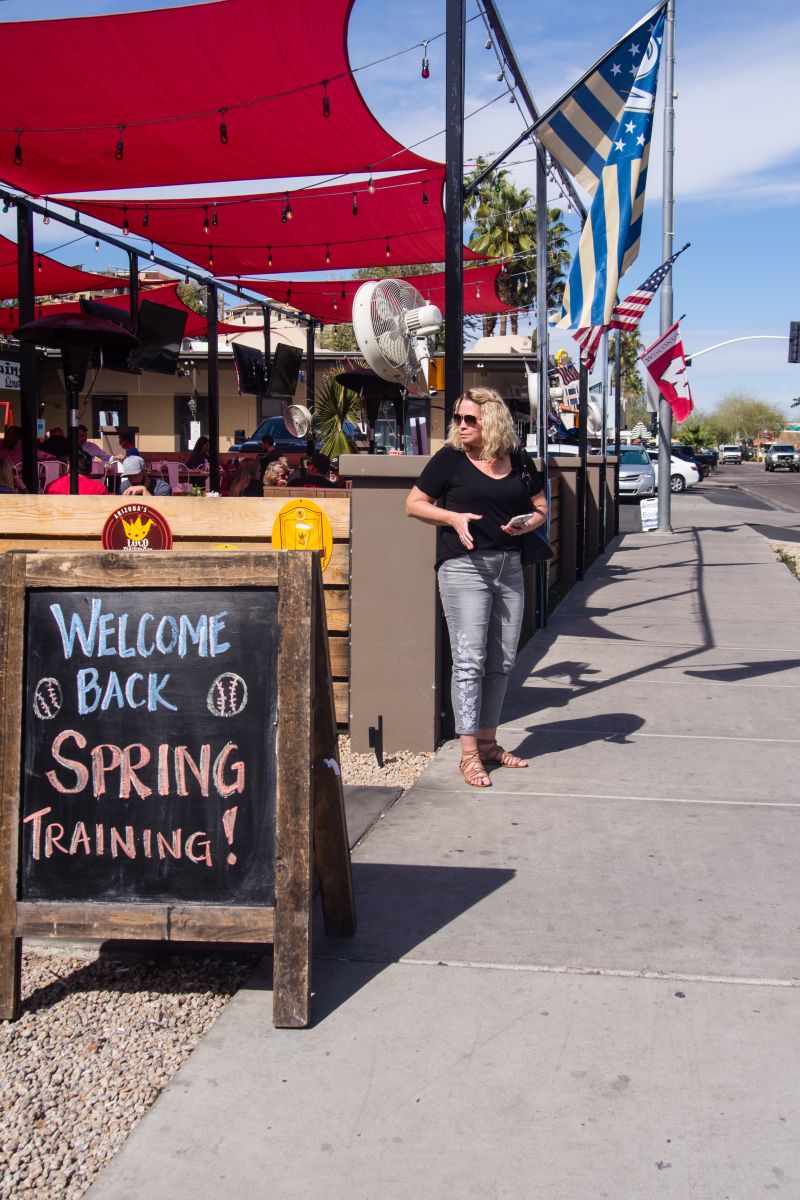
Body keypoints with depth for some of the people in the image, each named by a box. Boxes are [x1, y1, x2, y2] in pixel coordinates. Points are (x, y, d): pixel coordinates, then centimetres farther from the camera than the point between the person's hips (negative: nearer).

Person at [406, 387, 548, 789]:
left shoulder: (519, 461, 9)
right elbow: (414, 503, 3)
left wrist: (528, 523, -6)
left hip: (509, 567, 5)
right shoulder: (450, 459, -1)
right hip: (464, 566, -5)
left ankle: (487, 741, 22)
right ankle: (469, 755, -3)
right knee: (469, 660, -7)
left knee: (502, 661, 9)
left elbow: (541, 508, 17)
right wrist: (453, 517, -13)